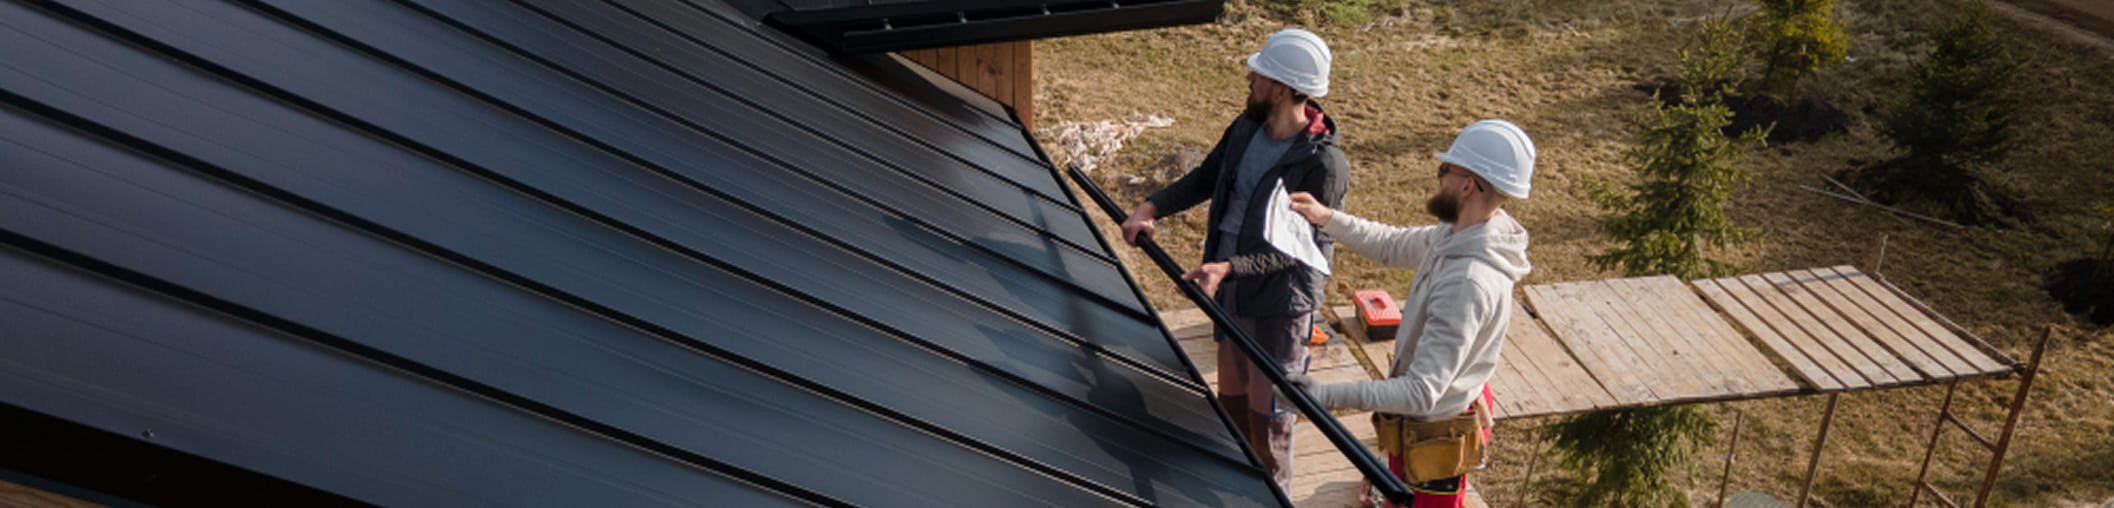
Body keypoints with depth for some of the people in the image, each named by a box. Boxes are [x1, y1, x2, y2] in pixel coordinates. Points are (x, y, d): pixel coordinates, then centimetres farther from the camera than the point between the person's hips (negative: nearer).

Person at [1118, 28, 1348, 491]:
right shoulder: (1247, 128, -3)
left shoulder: (1324, 165, -26)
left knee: (1267, 416, 7)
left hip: (1280, 303, -8)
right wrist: (1151, 208, -4)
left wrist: (1228, 267, -33)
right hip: (1232, 292, 8)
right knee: (1231, 396, 24)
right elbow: (1205, 178, 10)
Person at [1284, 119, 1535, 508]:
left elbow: (1422, 394, -39)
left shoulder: (1469, 283, -38)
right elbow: (1393, 246, 10)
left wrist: (1327, 396, -43)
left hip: (1434, 432, -9)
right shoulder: (1460, 235, -9)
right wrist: (1327, 218, -2)